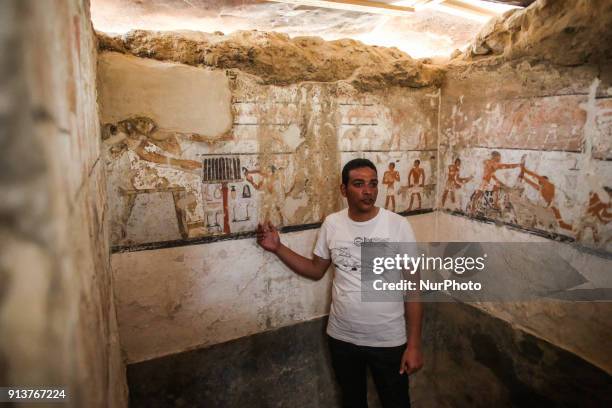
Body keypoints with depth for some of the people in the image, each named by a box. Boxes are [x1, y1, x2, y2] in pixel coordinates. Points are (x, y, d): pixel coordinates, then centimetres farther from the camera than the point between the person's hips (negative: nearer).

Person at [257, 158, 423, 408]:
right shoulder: (331, 224, -5)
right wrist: (277, 248, -6)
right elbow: (316, 270, 6)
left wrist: (414, 344, -10)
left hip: (388, 340, -2)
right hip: (342, 337, 3)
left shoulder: (398, 226, -15)